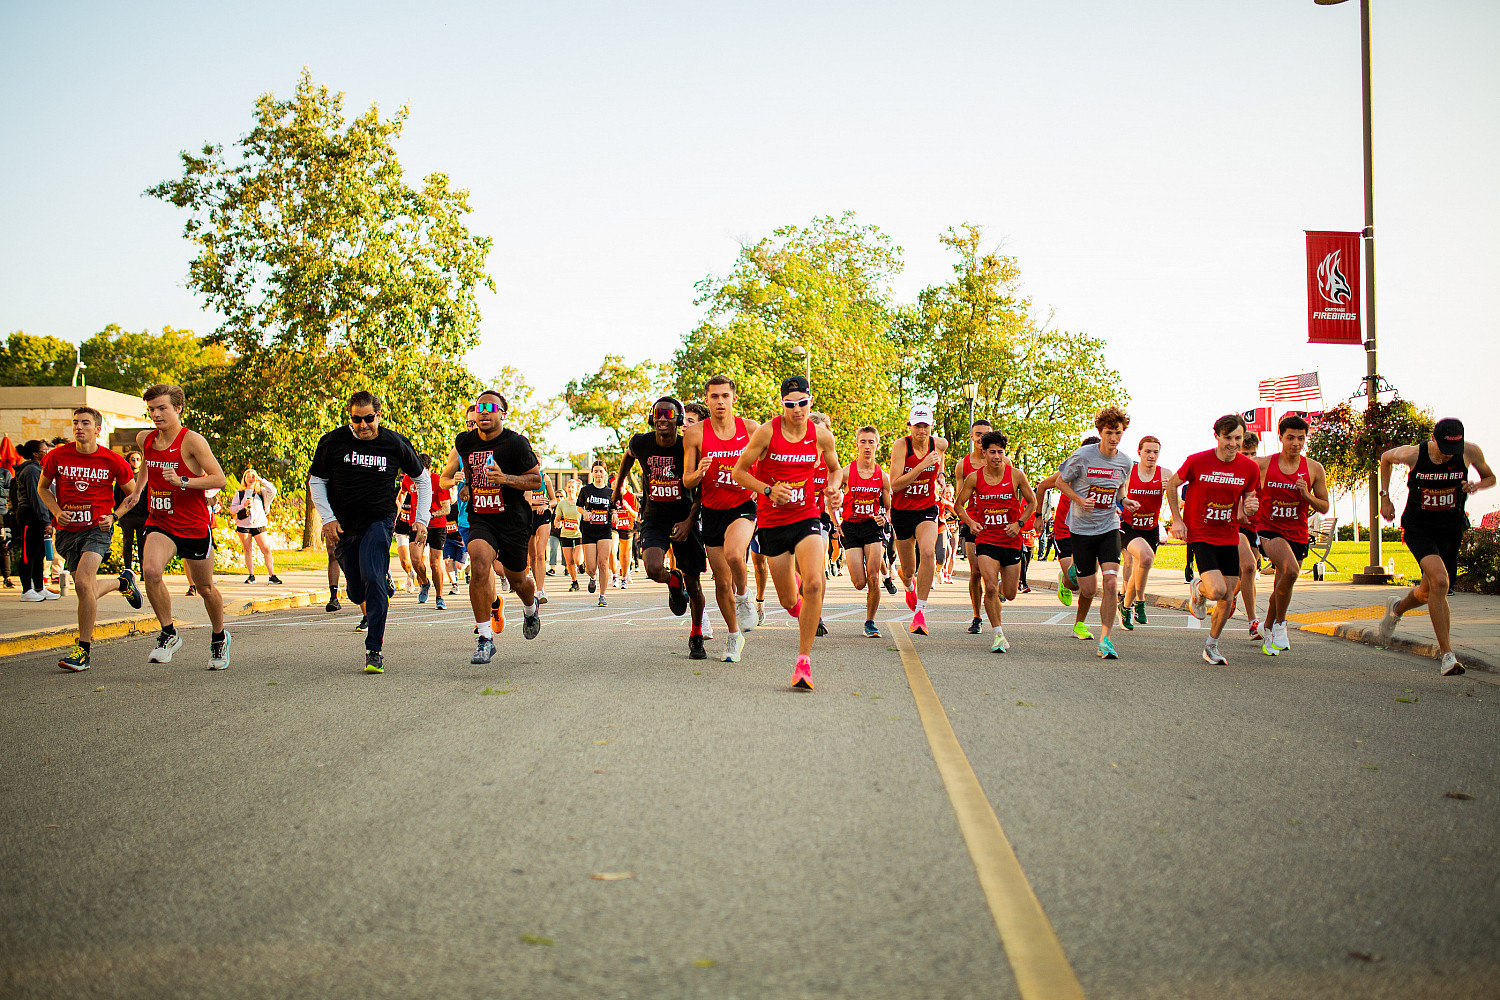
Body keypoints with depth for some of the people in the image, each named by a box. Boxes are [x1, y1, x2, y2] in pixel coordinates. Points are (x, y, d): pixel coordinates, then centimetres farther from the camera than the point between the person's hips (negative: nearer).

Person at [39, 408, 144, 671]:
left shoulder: (113, 461, -6)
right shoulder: (57, 456, -2)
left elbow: (133, 493, 8)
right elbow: (42, 487, 14)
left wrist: (114, 516, -5)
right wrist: (56, 511, -3)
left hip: (98, 529, -4)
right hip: (66, 531, 4)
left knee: (83, 583, -22)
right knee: (88, 590, 9)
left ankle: (83, 649, -11)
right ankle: (122, 582, 44)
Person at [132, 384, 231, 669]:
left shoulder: (192, 441, -13)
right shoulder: (145, 440, 5)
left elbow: (220, 479, -16)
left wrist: (183, 482, -26)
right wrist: (137, 491, 25)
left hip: (194, 525, -3)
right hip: (159, 523, 3)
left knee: (205, 588, 9)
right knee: (150, 571, -25)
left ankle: (219, 638, 36)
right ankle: (168, 634, -7)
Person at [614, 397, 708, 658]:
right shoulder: (641, 443, -7)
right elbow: (627, 456, 19)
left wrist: (689, 521, -14)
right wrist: (617, 488, 27)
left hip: (684, 519, -1)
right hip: (654, 518, 1)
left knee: (693, 583, 3)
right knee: (654, 569, -25)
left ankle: (696, 637, 25)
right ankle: (674, 582, 14)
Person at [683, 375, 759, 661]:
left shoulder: (751, 429, -3)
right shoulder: (695, 433, -4)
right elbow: (687, 481, -1)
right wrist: (699, 472, -23)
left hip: (743, 506, -1)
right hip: (712, 511, 2)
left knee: (733, 555, -32)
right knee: (722, 582, 7)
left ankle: (743, 595, 0)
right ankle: (734, 635, 29)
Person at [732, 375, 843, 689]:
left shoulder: (822, 436, -1)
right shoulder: (767, 432, -9)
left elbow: (835, 469, 17)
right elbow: (739, 471, -3)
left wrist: (834, 487, -5)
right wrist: (768, 490, -17)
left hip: (806, 518, 0)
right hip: (771, 522, 0)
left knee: (814, 584, -24)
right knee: (789, 601, 7)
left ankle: (804, 660, -14)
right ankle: (795, 585, 49)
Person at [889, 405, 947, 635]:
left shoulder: (939, 444, -6)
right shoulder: (901, 446, -17)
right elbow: (895, 485, -24)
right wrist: (922, 465, -30)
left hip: (927, 509, 1)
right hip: (902, 511, -1)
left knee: (928, 552, -29)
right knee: (908, 570, 10)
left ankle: (920, 611, -22)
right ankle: (909, 586, 52)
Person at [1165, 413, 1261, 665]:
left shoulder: (1250, 468, -3)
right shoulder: (1197, 461, -11)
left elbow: (1247, 498, 12)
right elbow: (1171, 485, 4)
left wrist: (1251, 507, -12)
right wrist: (1177, 520, -2)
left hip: (1229, 537, 4)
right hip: (1199, 535, -4)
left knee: (1227, 598, 5)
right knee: (1217, 590, -20)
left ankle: (1211, 646, 25)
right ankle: (1197, 589, 17)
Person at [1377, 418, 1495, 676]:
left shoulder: (1471, 452, -12)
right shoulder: (1413, 454, -17)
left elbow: (1490, 477, 8)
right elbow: (1386, 457, 6)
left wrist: (1477, 485, -16)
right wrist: (1385, 497, 6)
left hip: (1450, 530, 3)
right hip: (1418, 528, -3)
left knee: (1427, 592, 13)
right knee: (1440, 581, -25)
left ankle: (1397, 608, 51)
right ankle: (1447, 654, -19)